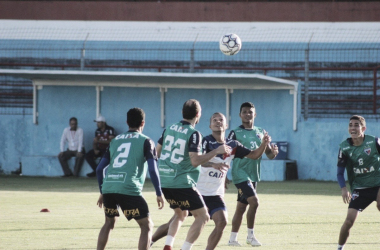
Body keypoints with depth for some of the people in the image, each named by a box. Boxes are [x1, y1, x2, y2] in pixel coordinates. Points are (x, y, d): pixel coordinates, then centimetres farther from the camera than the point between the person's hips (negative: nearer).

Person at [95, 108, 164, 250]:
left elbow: (100, 168, 21)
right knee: (147, 226, 5)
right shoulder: (145, 141, 8)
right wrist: (159, 194, 5)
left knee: (109, 222, 27)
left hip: (108, 188, 5)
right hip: (129, 190, -5)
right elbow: (153, 170, -2)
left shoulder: (115, 141, 22)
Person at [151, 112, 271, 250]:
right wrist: (213, 165, -52)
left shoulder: (232, 145, 3)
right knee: (173, 223, 1)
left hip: (215, 194, 4)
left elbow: (254, 155, 10)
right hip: (196, 190, -4)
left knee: (221, 222, -18)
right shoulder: (206, 141, -15)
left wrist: (264, 144, -9)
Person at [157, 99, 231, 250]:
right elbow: (195, 161, -21)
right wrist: (216, 151, -14)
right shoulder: (193, 134, -13)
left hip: (164, 181, 8)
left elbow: (157, 151, 17)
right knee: (202, 216, 1)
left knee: (181, 214, 26)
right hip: (182, 183, -8)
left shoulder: (169, 129, 7)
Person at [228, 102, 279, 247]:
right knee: (254, 201, -20)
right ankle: (250, 235, -9)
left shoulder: (261, 133, 12)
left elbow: (269, 154, 13)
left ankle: (232, 238, 19)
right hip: (240, 173, -6)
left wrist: (273, 152, -9)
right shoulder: (235, 133, -5)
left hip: (253, 175, 6)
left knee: (241, 207, 11)